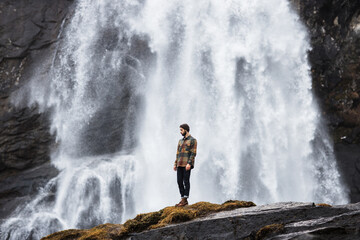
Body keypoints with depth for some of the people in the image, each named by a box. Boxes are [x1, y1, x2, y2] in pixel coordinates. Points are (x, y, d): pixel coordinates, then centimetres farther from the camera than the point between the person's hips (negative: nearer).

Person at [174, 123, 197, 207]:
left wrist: (189, 163, -19)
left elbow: (193, 153, -9)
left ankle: (185, 199, -9)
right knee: (179, 182, 3)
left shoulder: (193, 140, -1)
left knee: (186, 181, -8)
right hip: (180, 165, 7)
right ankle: (182, 199, 8)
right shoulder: (180, 141, 22)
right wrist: (175, 164, 14)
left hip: (187, 165, -7)